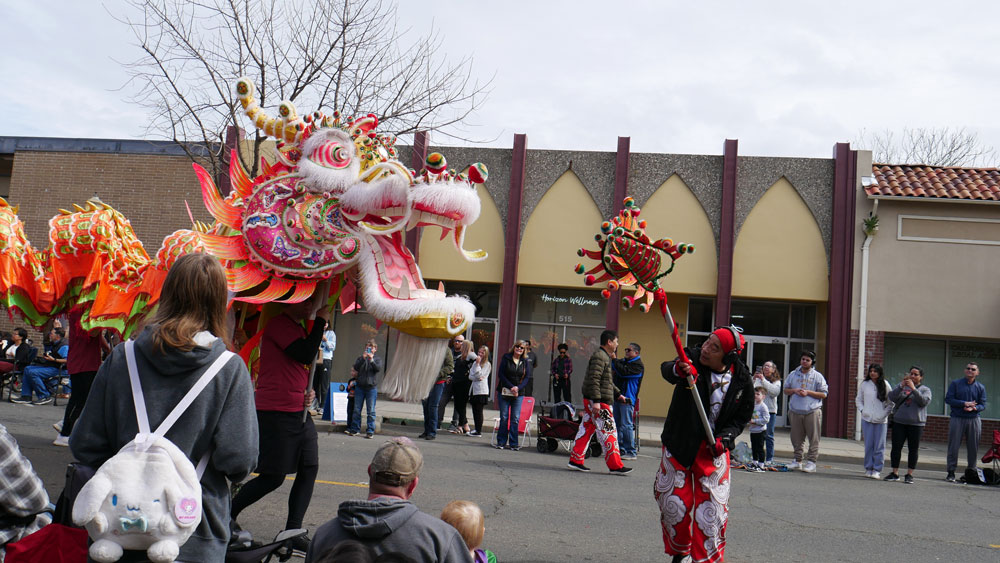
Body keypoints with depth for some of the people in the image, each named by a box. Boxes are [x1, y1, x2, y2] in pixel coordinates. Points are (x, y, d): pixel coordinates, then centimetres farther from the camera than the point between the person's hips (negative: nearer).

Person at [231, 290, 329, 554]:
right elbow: (306, 356, -22)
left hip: (300, 412, 9)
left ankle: (293, 532, 10)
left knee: (309, 469, 3)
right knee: (273, 477, -3)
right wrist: (321, 320, -14)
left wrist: (310, 392, 6)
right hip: (276, 413, -9)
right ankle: (228, 514, 18)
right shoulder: (279, 324, -12)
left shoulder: (302, 330, 18)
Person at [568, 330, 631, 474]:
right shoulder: (600, 356, -13)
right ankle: (615, 466, -2)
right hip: (600, 402, -11)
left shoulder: (605, 357, 21)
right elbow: (594, 379, -21)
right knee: (608, 432, -6)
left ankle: (575, 460, 12)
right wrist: (596, 401, -25)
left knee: (586, 429, 10)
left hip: (590, 401, 11)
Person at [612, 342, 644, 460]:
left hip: (627, 399, -8)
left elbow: (624, 372, -21)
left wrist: (614, 360, -15)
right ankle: (621, 449, 18)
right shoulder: (623, 361, 19)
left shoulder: (638, 365, -7)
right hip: (617, 397, 8)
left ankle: (631, 452, -5)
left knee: (626, 425, -9)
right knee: (617, 424, 10)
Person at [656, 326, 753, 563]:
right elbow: (666, 369, -35)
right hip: (679, 445, 0)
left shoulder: (742, 379, -8)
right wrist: (678, 370, -58)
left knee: (712, 508, -3)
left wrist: (725, 437, -13)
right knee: (673, 504, 7)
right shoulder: (692, 358, -14)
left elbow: (742, 417, 4)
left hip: (714, 449, 0)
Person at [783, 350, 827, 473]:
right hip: (795, 411, 3)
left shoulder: (817, 376, 2)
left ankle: (811, 462, 1)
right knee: (797, 438, 8)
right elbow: (785, 390, 17)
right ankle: (798, 460, 18)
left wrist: (808, 392, -11)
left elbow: (824, 394, 0)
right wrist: (794, 390, -4)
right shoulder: (793, 375, 12)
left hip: (813, 412, -3)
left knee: (813, 438, -4)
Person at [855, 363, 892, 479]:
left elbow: (891, 402, 7)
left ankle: (877, 470, 5)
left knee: (879, 446, -1)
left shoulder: (885, 385, 2)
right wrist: (862, 410, 2)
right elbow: (858, 400, 16)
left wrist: (885, 413, -4)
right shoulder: (864, 384, 6)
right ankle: (868, 468, 11)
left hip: (881, 420, -1)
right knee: (868, 445, 2)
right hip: (867, 419, 1)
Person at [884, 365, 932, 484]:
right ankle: (895, 473, 12)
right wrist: (902, 385, -14)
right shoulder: (902, 386, 10)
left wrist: (913, 389, -20)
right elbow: (892, 397, -4)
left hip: (916, 424, -2)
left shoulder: (925, 389, 6)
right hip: (899, 422, 2)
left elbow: (924, 401, -14)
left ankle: (909, 474, 12)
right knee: (896, 448, 2)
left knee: (913, 449, 2)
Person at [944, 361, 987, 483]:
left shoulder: (981, 387, 10)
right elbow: (948, 399, -3)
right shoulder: (955, 384, 4)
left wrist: (974, 408, -16)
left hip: (974, 420, 2)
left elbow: (983, 405, 5)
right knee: (953, 446, -2)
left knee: (973, 447, 4)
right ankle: (951, 472, 4)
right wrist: (964, 403, -14)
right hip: (957, 419, -2)